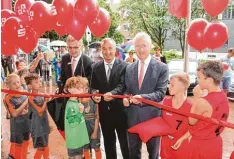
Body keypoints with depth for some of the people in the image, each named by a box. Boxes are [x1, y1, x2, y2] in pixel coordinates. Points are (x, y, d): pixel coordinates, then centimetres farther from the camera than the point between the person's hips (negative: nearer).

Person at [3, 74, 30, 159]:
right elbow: (14, 113, -23)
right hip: (17, 125, -5)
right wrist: (25, 103, -24)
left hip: (26, 123, 6)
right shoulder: (8, 98, -17)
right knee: (17, 145, 9)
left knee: (25, 143, 19)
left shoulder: (24, 94, -1)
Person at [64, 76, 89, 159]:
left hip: (79, 139, 8)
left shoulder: (77, 102, 5)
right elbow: (72, 123, -25)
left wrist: (84, 111, 2)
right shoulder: (70, 105, -21)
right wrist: (80, 112, -25)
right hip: (74, 141, -8)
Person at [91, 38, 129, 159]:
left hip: (120, 110, -3)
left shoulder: (124, 66, -7)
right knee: (108, 142, 19)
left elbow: (123, 85, -18)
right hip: (104, 111, 4)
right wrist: (94, 95, -17)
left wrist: (112, 93, -37)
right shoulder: (95, 67, 5)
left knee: (125, 141, 11)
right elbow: (93, 87, 5)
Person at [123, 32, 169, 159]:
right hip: (133, 116, 4)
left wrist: (143, 97, -30)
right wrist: (126, 98, -12)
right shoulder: (129, 68, 7)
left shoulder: (161, 68, -8)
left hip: (152, 116, -3)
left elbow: (161, 93, -15)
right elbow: (127, 90, 10)